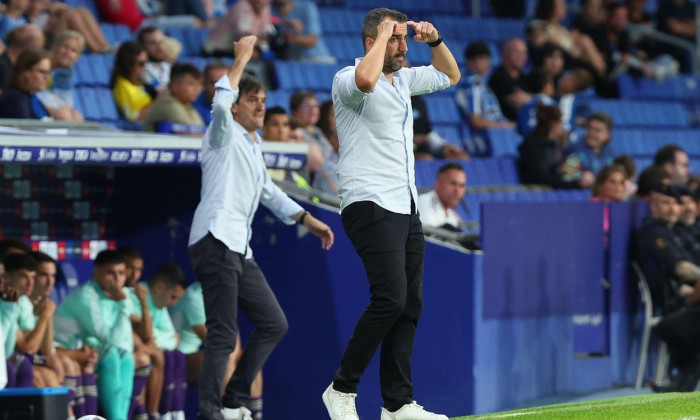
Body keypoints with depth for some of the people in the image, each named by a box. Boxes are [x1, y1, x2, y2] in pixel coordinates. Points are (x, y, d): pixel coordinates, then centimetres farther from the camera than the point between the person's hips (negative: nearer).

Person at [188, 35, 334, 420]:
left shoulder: (252, 146, 24)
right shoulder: (225, 135, -1)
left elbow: (268, 192, 37)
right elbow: (220, 104, -25)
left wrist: (307, 219, 36)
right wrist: (241, 60, -19)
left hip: (239, 251, 10)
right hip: (215, 240, -10)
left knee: (273, 324, 9)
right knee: (223, 335, -14)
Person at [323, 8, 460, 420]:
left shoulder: (404, 79, 18)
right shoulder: (347, 80, -8)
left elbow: (450, 76, 33)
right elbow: (365, 79, -33)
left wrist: (435, 40, 14)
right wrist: (383, 35, -18)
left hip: (406, 208, 9)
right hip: (370, 206, -9)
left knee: (410, 305, 3)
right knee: (390, 298, -19)